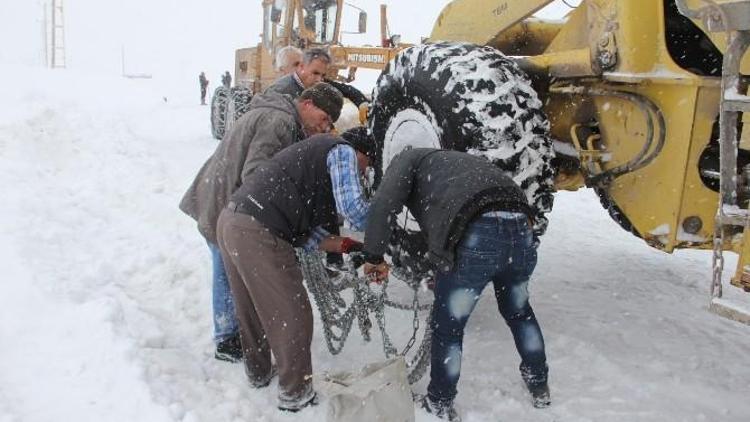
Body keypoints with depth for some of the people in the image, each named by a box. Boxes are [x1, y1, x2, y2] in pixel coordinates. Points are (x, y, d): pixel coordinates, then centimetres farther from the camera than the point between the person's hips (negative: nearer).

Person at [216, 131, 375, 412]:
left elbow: (303, 232, 21)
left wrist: (347, 246, 17)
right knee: (292, 317, 5)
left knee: (252, 310, 26)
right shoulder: (343, 151, 3)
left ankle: (259, 373, 45)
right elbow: (352, 206, -15)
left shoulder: (318, 153, 28)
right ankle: (296, 394, 21)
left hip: (231, 220, 10)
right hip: (257, 234, -10)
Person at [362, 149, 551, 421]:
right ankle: (539, 388, 48)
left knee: (448, 327, 15)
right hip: (520, 227, 7)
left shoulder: (409, 159, 21)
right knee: (518, 311, 32)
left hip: (476, 235, -7)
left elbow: (383, 204, 1)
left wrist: (373, 257, 10)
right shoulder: (459, 160, 39)